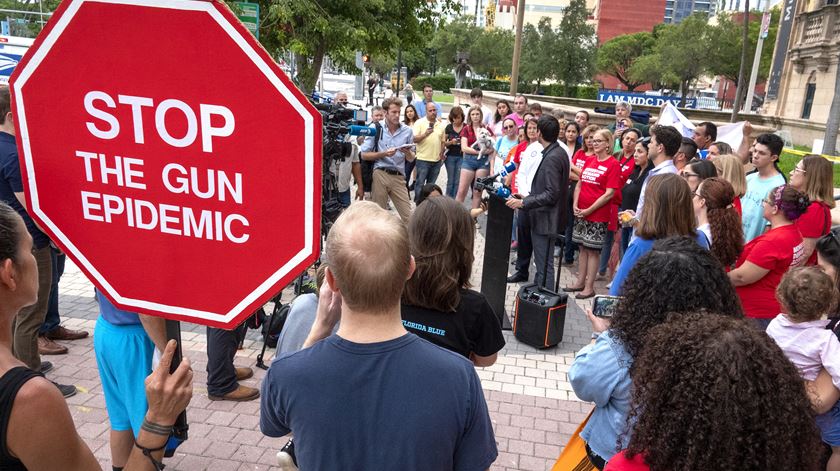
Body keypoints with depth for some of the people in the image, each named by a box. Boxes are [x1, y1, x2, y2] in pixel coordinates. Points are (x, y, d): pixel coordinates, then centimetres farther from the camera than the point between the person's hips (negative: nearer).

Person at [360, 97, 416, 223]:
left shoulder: (407, 130, 9)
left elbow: (411, 159, 13)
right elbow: (364, 155, 1)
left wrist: (407, 152, -10)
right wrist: (384, 153, -11)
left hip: (398, 177, 2)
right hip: (380, 174, -2)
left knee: (408, 216, -4)